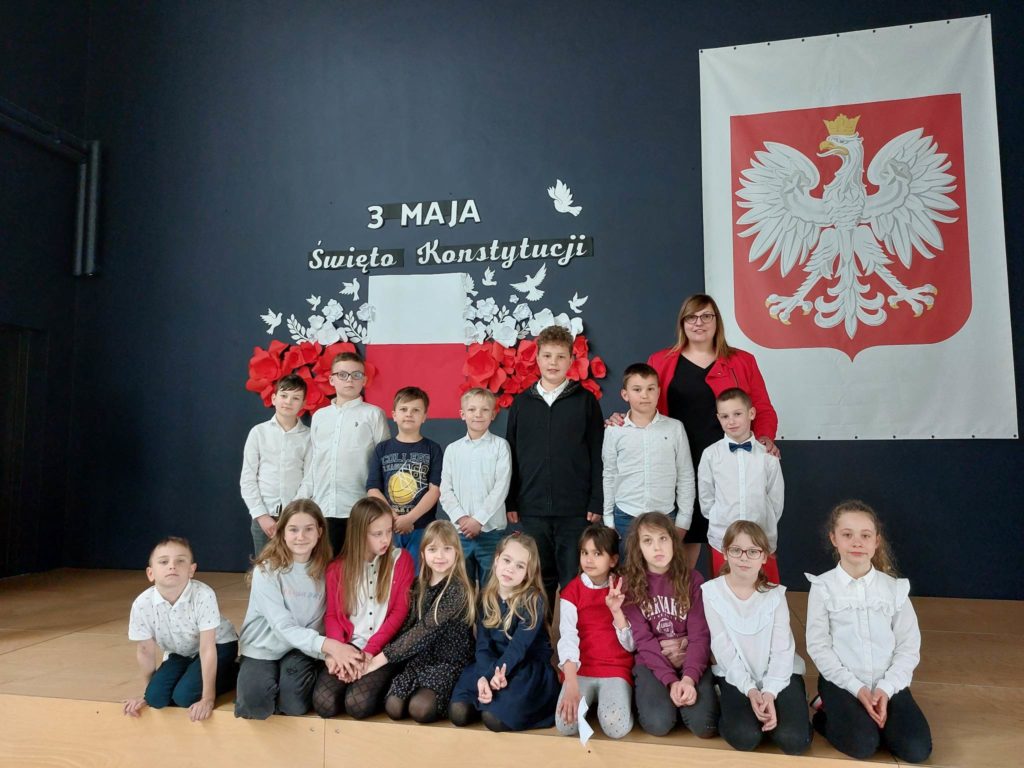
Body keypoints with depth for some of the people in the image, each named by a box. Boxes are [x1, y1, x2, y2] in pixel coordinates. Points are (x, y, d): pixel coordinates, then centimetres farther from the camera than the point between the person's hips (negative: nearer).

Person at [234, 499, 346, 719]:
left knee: (294, 704, -23)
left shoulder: (324, 570, -4)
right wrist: (328, 645, -37)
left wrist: (332, 652, -27)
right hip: (263, 649, -2)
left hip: (302, 649, 2)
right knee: (256, 703, -27)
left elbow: (323, 621, -5)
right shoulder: (266, 570, -17)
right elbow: (283, 626, -24)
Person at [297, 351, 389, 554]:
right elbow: (312, 462, 17)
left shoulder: (373, 415, 2)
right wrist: (302, 497, 9)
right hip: (322, 509, 4)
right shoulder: (319, 416, 14)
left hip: (359, 510, -3)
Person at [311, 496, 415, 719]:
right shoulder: (337, 568, 7)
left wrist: (370, 651, -11)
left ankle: (376, 686, 7)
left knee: (358, 704, -25)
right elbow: (332, 615, 6)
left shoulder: (402, 560, 0)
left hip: (383, 650, -2)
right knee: (324, 703, -22)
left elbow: (400, 612, -3)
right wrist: (339, 650, -13)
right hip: (347, 649, 2)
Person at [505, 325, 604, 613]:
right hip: (532, 509, 2)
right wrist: (510, 503, 5)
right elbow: (512, 456, 9)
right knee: (539, 579, 12)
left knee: (574, 580, 4)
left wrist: (596, 503, -5)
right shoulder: (521, 402, 7)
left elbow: (597, 455, 0)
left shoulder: (585, 400, 1)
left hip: (575, 509, -2)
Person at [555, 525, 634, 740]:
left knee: (616, 727, -28)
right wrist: (572, 686, -28)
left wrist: (616, 611, -17)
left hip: (616, 671, -1)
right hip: (581, 671, 1)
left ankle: (621, 698, 3)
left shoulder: (622, 589, 2)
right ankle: (589, 701, 5)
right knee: (566, 724, -25)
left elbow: (630, 645, 0)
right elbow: (567, 638, -14)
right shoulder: (571, 591, -1)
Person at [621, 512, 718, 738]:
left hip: (690, 660, 1)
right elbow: (642, 639, -9)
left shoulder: (692, 580, -2)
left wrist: (689, 678, -23)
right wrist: (670, 680, -21)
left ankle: (685, 687, 6)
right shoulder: (630, 583, -4)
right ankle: (651, 692, 4)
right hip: (652, 662, -1)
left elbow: (700, 636, -6)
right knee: (658, 723, -27)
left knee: (703, 725, -23)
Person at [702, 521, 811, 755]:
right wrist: (750, 690, -18)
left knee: (794, 740, -19)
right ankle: (732, 710, 6)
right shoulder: (711, 592, -8)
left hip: (778, 674, 2)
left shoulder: (775, 594, -2)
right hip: (735, 675, -2)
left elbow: (783, 649, -7)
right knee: (744, 737, -25)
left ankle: (771, 709, 10)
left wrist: (770, 693, -20)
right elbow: (723, 650, -9)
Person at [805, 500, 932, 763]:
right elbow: (818, 646, -7)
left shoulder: (894, 588, 2)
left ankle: (867, 717, 12)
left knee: (916, 749, -15)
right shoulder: (823, 587, -5)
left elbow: (909, 647, 1)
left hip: (887, 683, 3)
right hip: (841, 681, -3)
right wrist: (856, 688, -14)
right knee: (862, 746, -23)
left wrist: (886, 688, -12)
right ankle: (827, 717, 8)